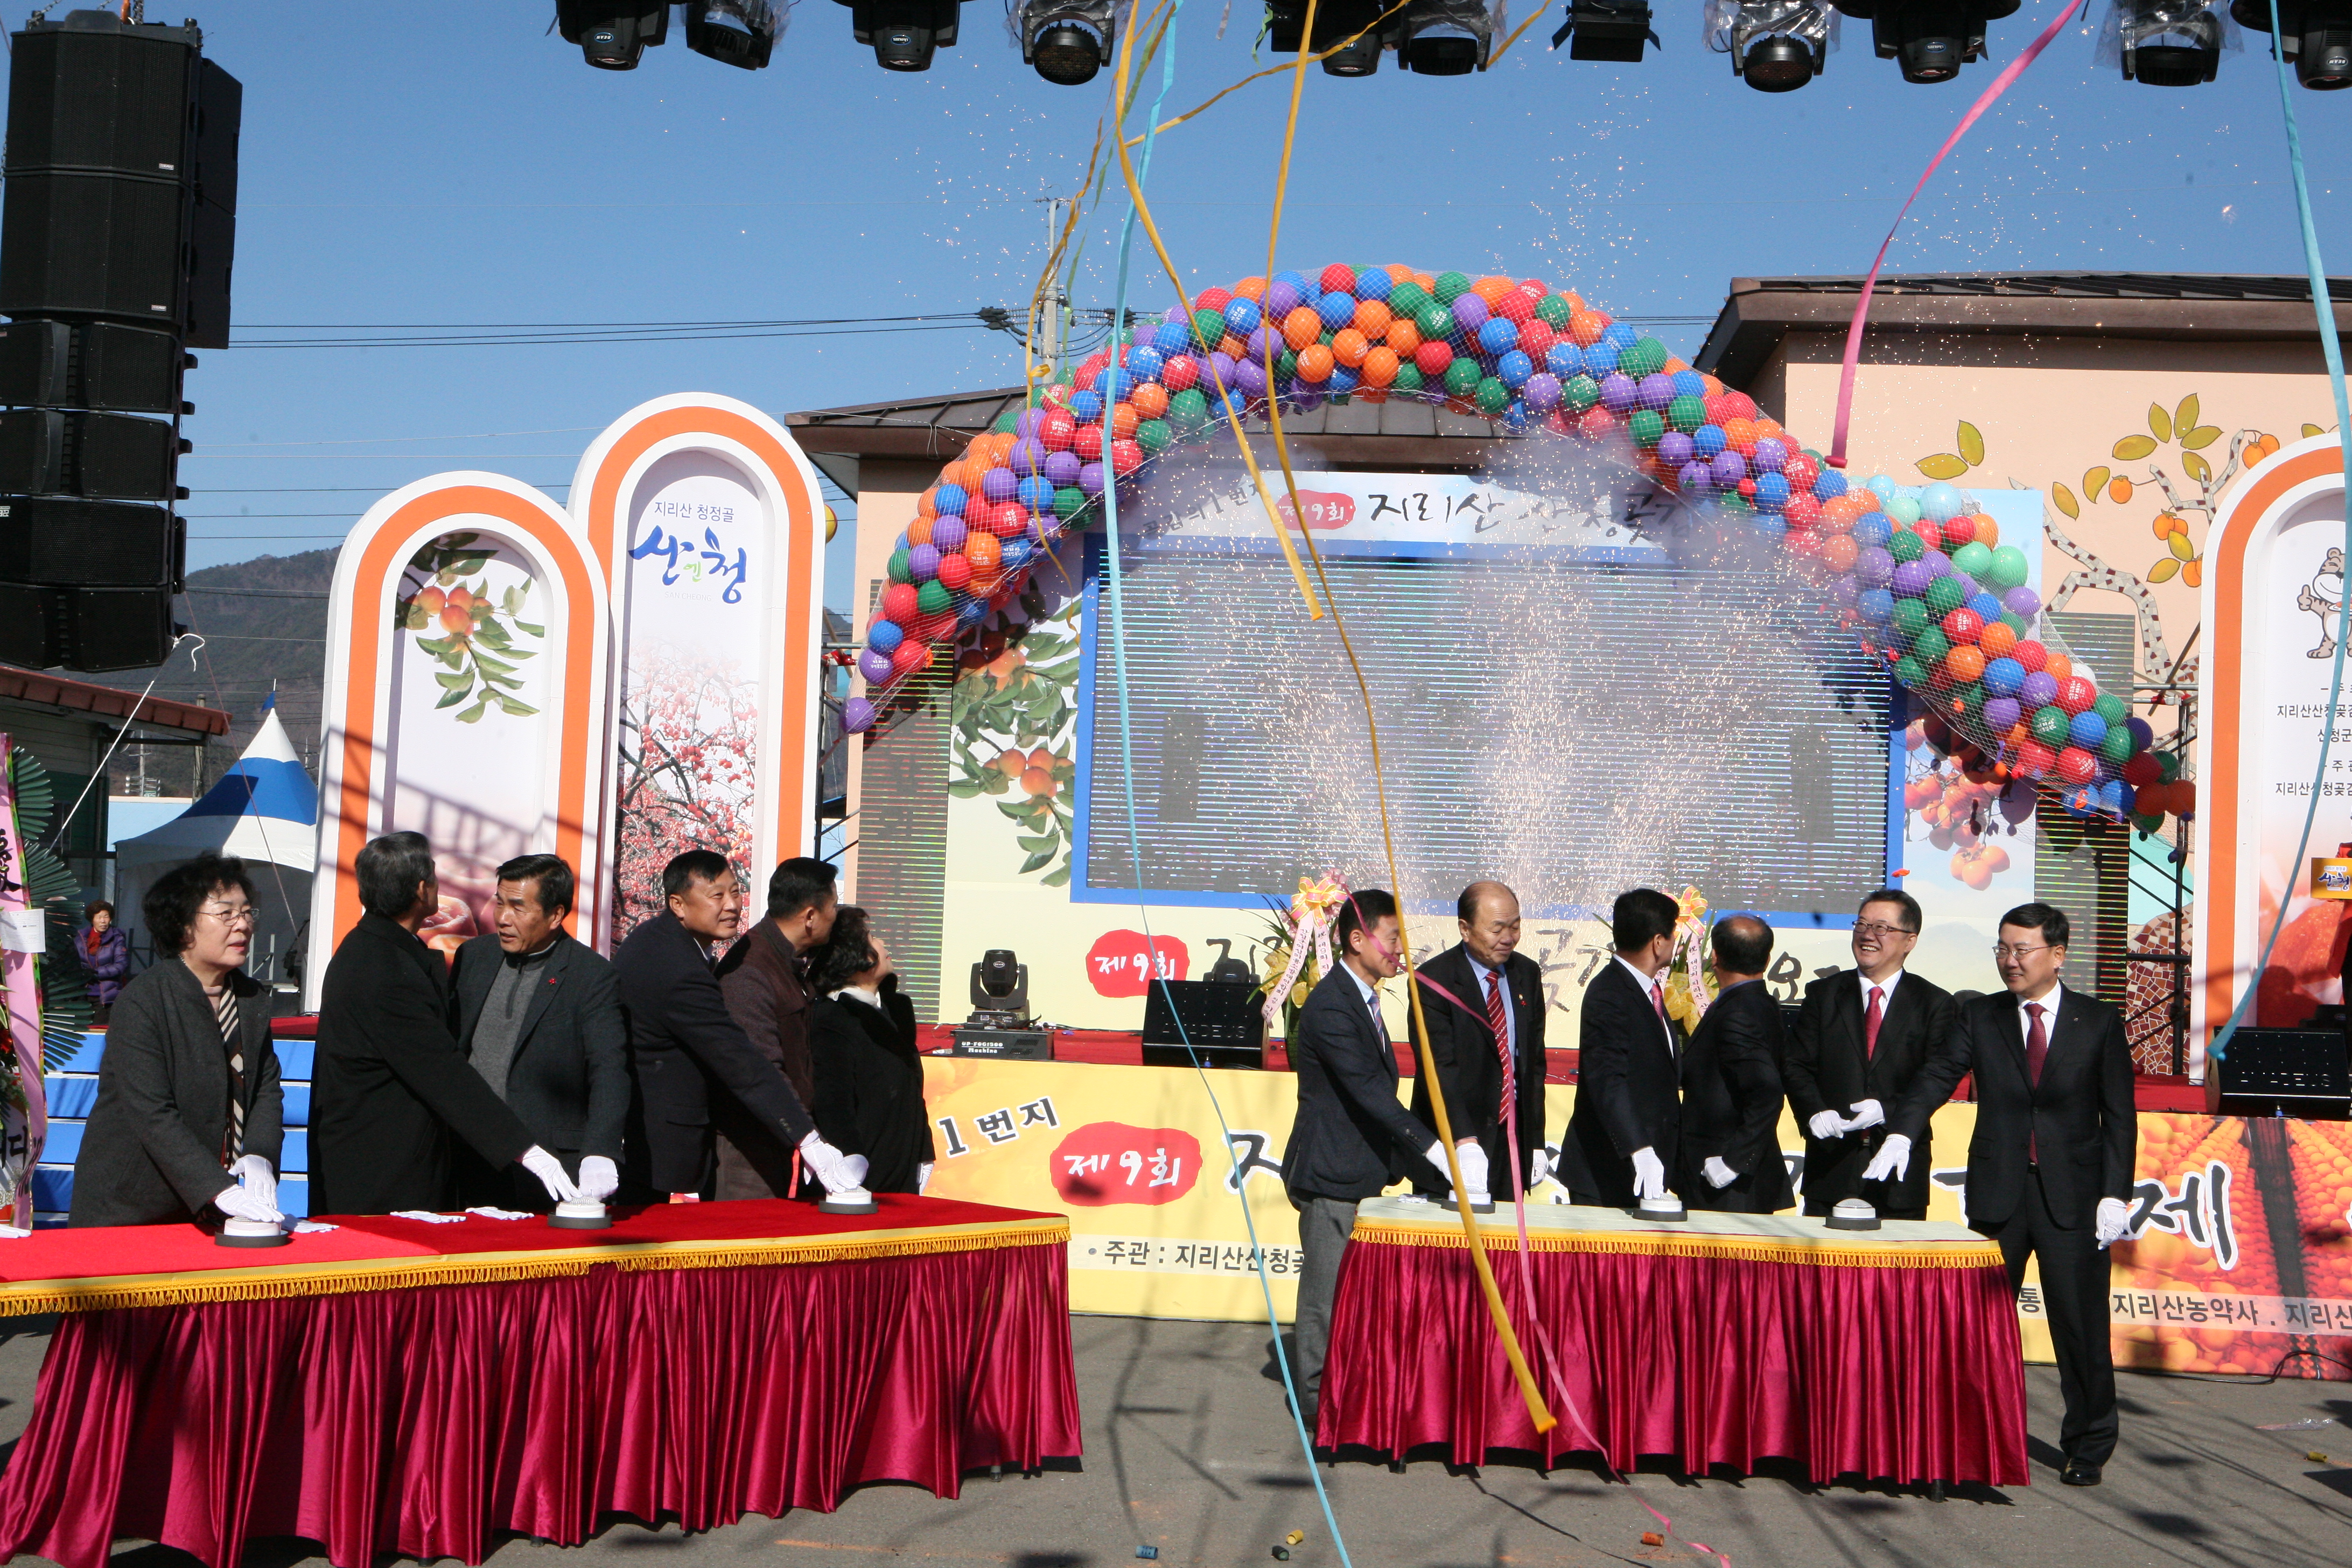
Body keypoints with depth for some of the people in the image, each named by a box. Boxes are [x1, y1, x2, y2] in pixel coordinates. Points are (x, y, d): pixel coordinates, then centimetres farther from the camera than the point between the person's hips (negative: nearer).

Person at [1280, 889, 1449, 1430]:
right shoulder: (1331, 1007, -19)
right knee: (1328, 1291, -1)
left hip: (1361, 1173, 9)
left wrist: (1402, 1161, 17)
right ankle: (1317, 1405, 9)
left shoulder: (1362, 1000, 13)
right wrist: (1434, 1149, -33)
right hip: (1330, 1176, -9)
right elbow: (1368, 1091, -28)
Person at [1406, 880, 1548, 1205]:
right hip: (1451, 1148, -5)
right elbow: (1440, 1069, -20)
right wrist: (1465, 1142, -32)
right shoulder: (1434, 980, -11)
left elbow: (1535, 1061, 14)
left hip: (1512, 1142, 5)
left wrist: (1536, 1142, 10)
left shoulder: (1527, 975, 9)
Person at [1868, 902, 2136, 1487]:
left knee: (2081, 1326, 2)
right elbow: (1937, 1076, -7)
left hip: (2072, 1196, -1)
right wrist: (1901, 1133, -25)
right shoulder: (1979, 1018, 6)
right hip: (1998, 1194, 2)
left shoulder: (2099, 1022, 3)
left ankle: (2087, 1449, 17)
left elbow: (2120, 1115, 3)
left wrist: (2115, 1195, -6)